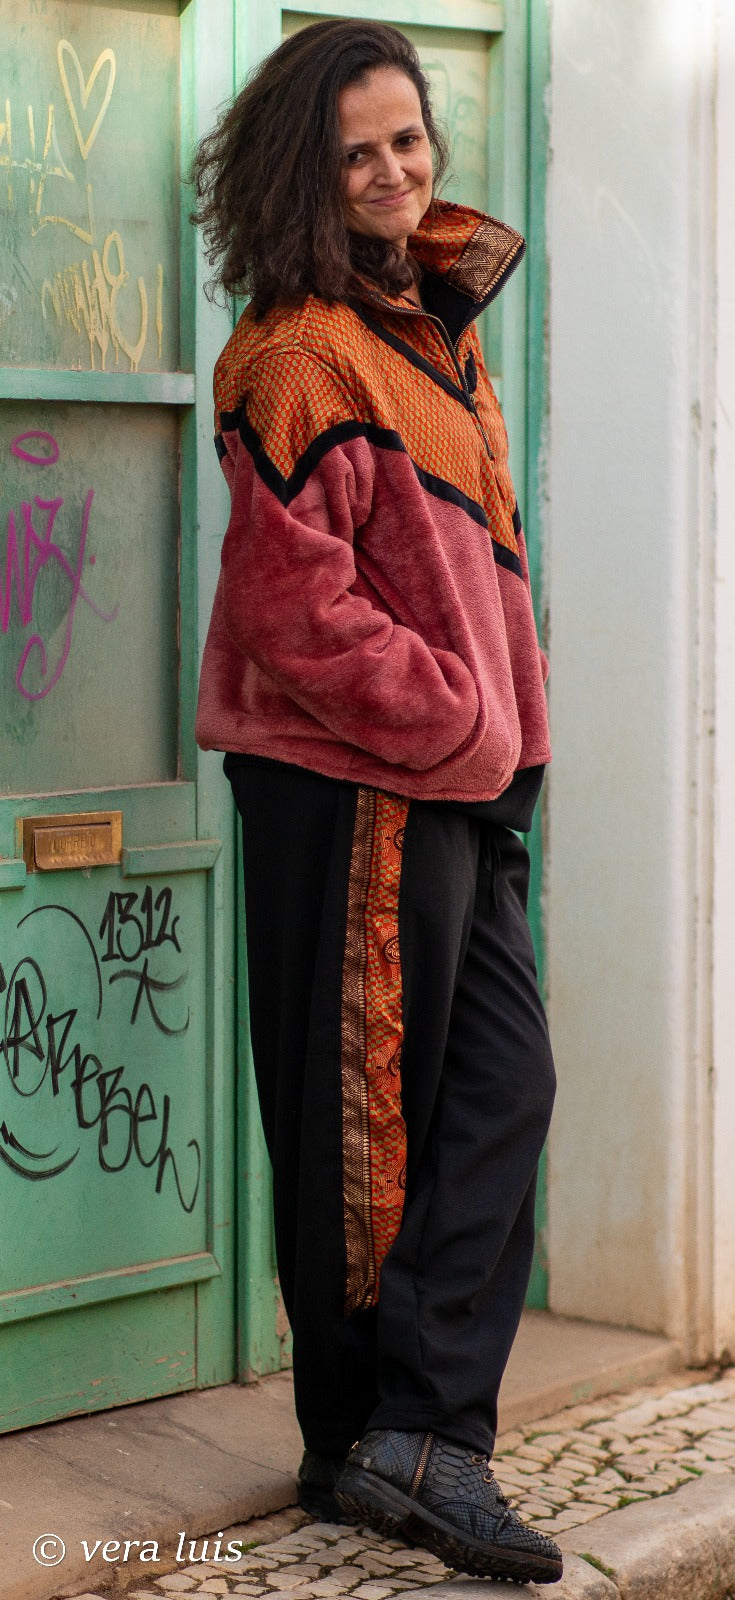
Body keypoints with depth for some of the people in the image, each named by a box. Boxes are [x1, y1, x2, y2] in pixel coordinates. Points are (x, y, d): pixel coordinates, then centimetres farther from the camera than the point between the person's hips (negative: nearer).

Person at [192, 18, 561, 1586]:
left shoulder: (438, 324, 15)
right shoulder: (298, 355, -14)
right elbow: (298, 602, -20)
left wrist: (508, 726, 14)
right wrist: (454, 723, -16)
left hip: (463, 778, 9)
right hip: (356, 783, -9)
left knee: (503, 1087, 4)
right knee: (365, 1118, 0)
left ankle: (412, 1436, 6)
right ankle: (379, 1440, 10)